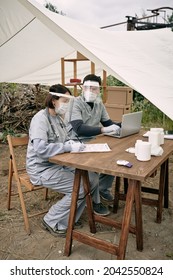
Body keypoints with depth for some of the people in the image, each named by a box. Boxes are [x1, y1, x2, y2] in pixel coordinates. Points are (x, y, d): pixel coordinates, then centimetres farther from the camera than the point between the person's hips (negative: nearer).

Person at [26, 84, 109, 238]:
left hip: (60, 163, 9)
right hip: (42, 168, -9)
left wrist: (72, 143, -2)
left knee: (92, 178, -1)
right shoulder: (41, 118, -19)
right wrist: (69, 147, -29)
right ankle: (52, 222, 3)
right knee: (80, 189, -18)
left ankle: (70, 218, 18)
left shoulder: (58, 117, 8)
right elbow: (40, 149, -31)